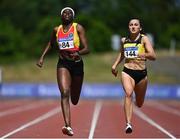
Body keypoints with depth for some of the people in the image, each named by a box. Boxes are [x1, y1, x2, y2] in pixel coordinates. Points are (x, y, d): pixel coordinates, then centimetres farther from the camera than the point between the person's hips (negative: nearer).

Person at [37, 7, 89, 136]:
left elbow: (87, 49, -9)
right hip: (63, 63, 0)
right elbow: (50, 44, 26)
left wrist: (78, 53, -30)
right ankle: (68, 126, -30)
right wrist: (42, 57, 14)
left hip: (77, 63, 0)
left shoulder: (78, 28, -3)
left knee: (74, 100, 13)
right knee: (64, 93, -22)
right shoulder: (56, 30, 6)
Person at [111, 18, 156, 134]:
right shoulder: (124, 40, 7)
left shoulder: (144, 39, -4)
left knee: (139, 104, 14)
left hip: (141, 73, -1)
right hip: (127, 72, 1)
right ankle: (128, 124, -36)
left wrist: (145, 55, -36)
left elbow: (153, 56, -16)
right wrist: (115, 65, 19)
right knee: (128, 94, -28)